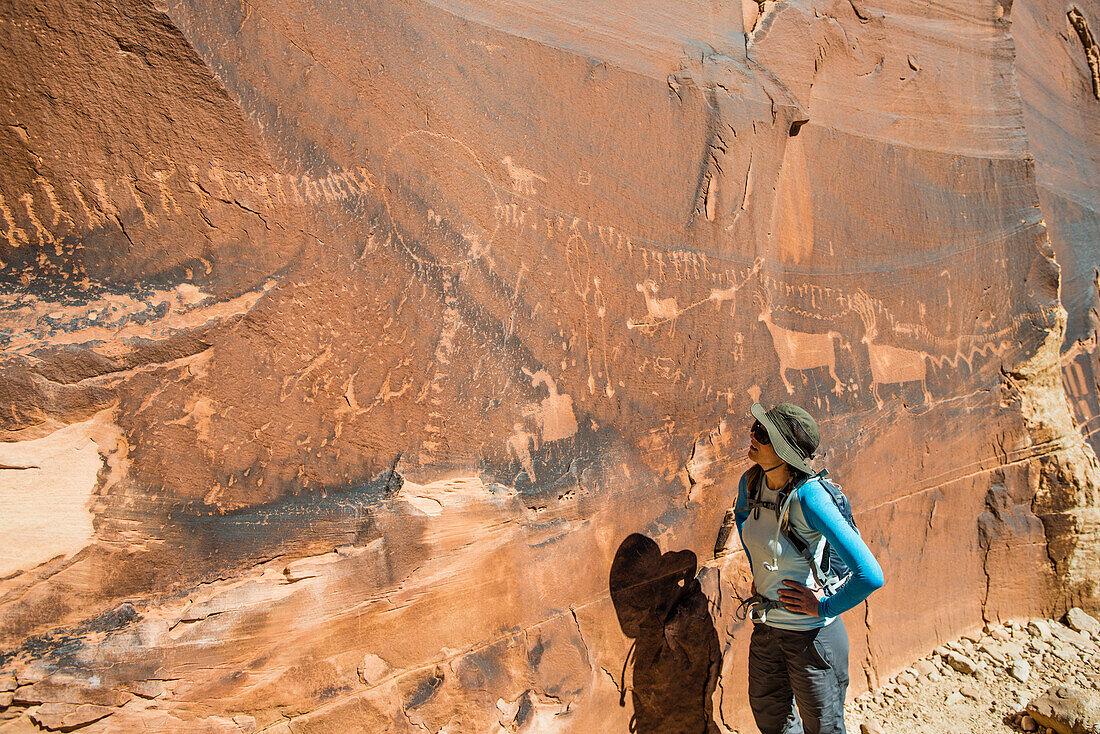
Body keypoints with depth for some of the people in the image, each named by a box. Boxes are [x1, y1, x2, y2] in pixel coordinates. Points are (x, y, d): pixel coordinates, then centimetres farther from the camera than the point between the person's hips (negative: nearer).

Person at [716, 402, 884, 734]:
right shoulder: (750, 483, -8)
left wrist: (824, 607, -20)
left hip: (812, 636, -6)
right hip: (765, 630, 6)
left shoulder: (808, 496, -29)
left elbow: (870, 575, -33)